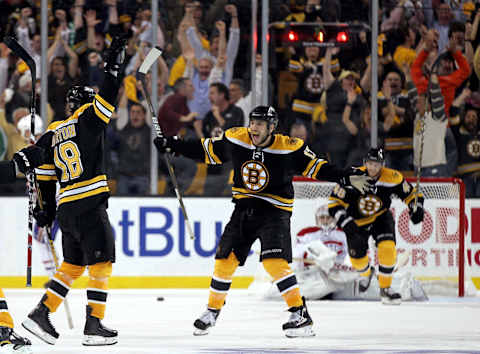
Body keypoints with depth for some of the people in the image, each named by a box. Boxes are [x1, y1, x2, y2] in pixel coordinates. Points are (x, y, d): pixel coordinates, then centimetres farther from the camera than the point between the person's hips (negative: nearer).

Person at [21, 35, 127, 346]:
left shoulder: (51, 135, 15)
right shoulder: (88, 119, -3)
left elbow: (44, 175, 14)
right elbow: (107, 98, -11)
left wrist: (45, 208, 19)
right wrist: (114, 66, -3)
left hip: (66, 209, 7)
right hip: (90, 204, -7)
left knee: (73, 265, 17)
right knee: (101, 265, -2)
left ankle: (41, 315, 12)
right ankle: (94, 327, -6)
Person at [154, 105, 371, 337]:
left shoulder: (289, 148, -15)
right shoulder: (235, 140, -5)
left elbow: (316, 168, -10)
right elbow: (206, 151, 8)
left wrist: (347, 178, -22)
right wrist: (172, 145, 7)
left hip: (274, 212, -4)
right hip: (244, 209, 4)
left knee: (274, 263, -22)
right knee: (225, 260, 3)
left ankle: (300, 315, -18)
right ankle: (212, 311, 22)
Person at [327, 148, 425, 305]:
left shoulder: (393, 178, -20)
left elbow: (413, 195, -8)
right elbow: (334, 203, -21)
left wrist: (416, 210, -27)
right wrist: (346, 223, -31)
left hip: (381, 217, 0)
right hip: (357, 221, 0)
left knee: (387, 247, -23)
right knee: (357, 257, -4)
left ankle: (385, 288, -7)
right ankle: (366, 273, 35)